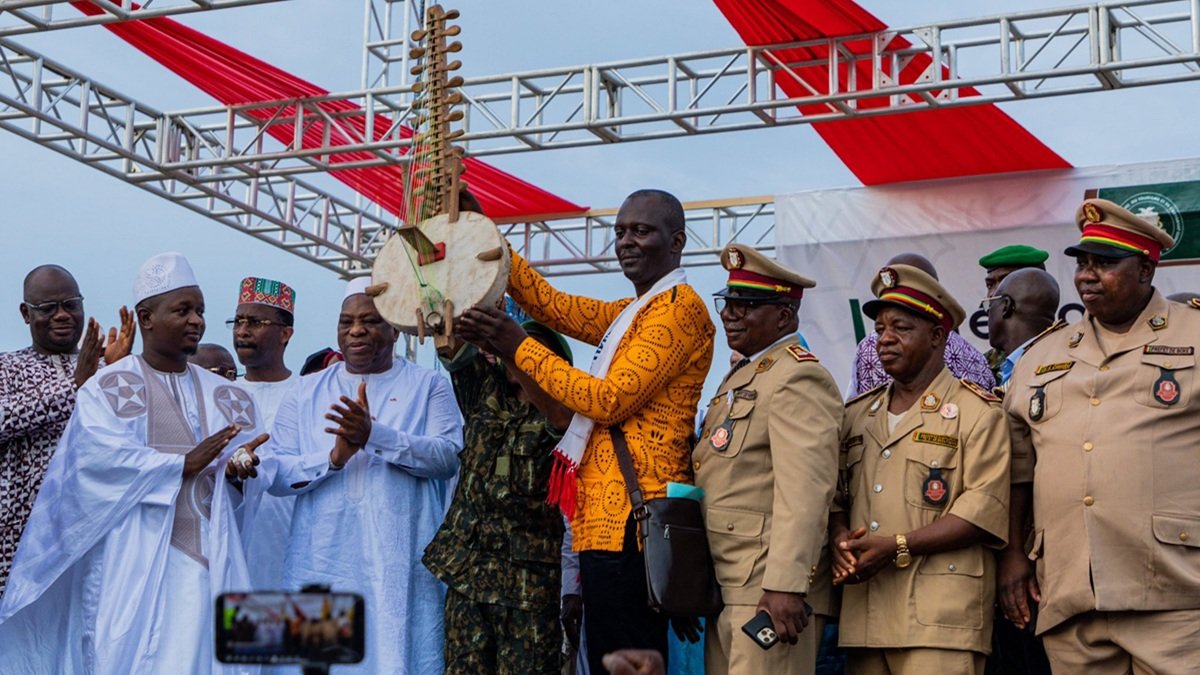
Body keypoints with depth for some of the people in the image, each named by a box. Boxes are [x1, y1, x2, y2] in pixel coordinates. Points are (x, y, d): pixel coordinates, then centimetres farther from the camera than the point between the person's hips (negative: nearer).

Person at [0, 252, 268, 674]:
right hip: (133, 561, -4)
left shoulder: (222, 396, 15)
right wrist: (185, 464, -17)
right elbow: (101, 457, -15)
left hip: (204, 559, 4)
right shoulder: (108, 388, 1)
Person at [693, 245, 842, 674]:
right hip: (725, 588, 10)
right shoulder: (741, 376, 22)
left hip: (768, 587, -10)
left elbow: (805, 492, -20)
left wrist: (785, 586, -26)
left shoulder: (798, 379, -10)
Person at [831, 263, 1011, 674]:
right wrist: (840, 540, -5)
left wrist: (897, 547, -16)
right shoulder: (857, 415, 20)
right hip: (864, 615, 5)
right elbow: (836, 497, 18)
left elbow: (985, 510, -9)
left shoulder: (977, 412, 2)